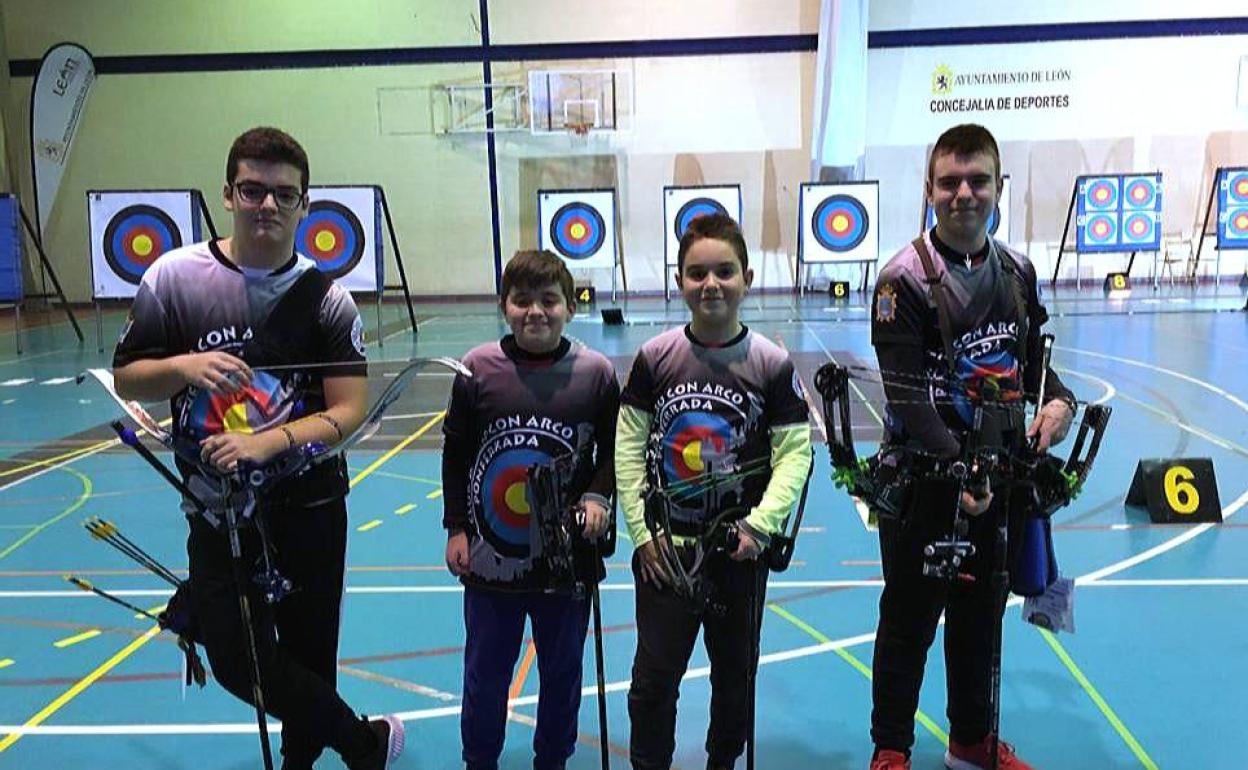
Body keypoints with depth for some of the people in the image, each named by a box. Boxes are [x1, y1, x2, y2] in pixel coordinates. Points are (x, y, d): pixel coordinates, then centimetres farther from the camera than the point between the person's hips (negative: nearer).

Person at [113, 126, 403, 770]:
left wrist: (266, 443, -25)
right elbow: (126, 379, 1)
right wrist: (184, 367, -20)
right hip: (217, 511, 1)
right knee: (239, 662, 1)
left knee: (309, 655, 11)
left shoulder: (325, 296, -8)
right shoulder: (174, 276, -5)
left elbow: (348, 410, -11)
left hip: (310, 507, -1)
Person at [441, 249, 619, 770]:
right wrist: (456, 527, 1)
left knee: (562, 673, 18)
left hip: (568, 557, 0)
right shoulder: (477, 368, -7)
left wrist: (598, 496, -14)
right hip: (490, 556, 0)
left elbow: (614, 451, 3)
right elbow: (455, 453, 2)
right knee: (485, 674, 17)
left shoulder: (595, 372, -7)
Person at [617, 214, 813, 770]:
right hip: (665, 547, 0)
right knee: (654, 677, 7)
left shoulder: (772, 363, -7)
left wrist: (761, 524, -16)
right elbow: (628, 445, -2)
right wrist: (641, 529, -6)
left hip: (739, 550, 1)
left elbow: (795, 453, -6)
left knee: (735, 671, 19)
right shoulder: (655, 357, -5)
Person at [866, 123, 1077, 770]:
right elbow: (906, 395, -18)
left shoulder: (1018, 271, 5)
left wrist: (1058, 401, -6)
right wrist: (960, 466, -27)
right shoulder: (904, 278, -14)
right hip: (924, 476, -6)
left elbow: (1033, 359, 15)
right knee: (910, 616, 7)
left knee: (981, 613, 19)